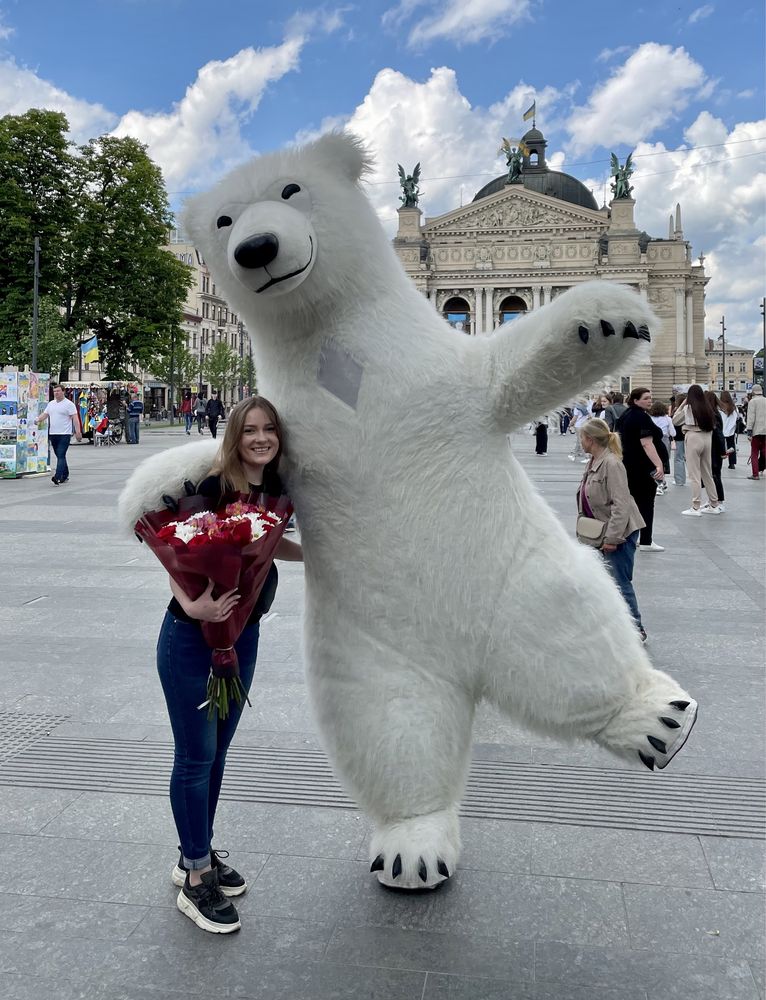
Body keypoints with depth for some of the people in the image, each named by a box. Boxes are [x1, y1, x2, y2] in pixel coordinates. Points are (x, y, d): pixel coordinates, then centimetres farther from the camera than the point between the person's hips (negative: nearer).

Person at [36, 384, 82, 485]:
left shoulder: (69, 404, -5)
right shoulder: (51, 404, 16)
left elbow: (75, 418, -10)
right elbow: (44, 414, 13)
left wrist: (78, 431, -19)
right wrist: (37, 420, -8)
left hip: (64, 434, -7)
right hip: (53, 434, 7)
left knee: (61, 456, -14)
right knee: (60, 456, 13)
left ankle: (58, 478, -22)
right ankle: (65, 476, 22)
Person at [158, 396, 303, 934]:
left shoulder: (275, 490, 1)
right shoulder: (214, 488, -20)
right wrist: (192, 603, -35)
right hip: (192, 637, -7)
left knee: (217, 751, 18)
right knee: (195, 758, 4)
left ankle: (199, 854, 37)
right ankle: (196, 880, 20)